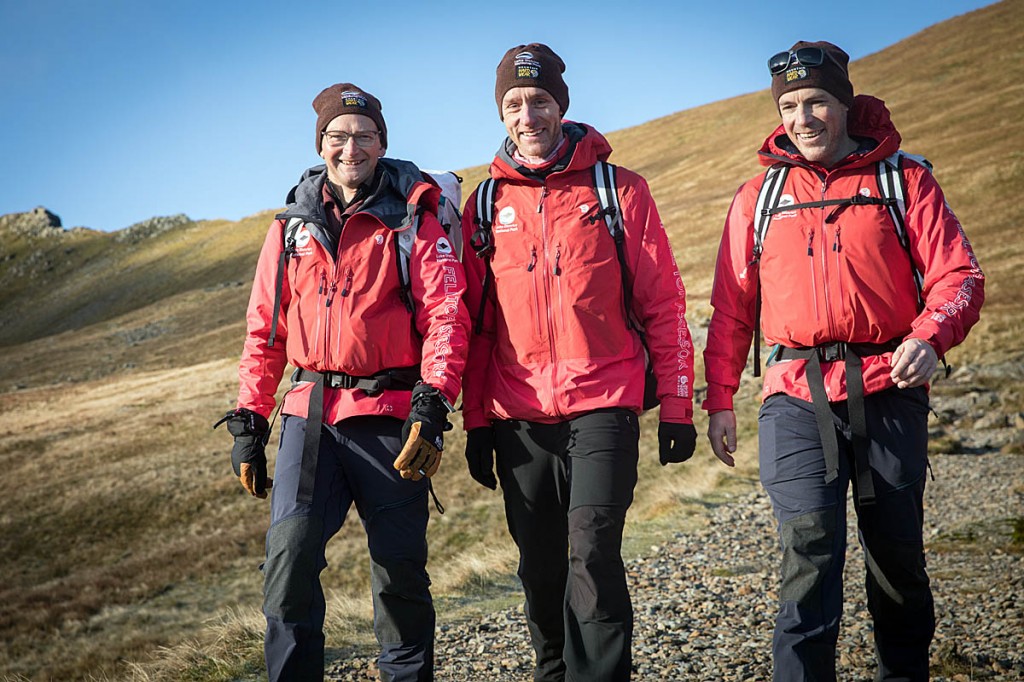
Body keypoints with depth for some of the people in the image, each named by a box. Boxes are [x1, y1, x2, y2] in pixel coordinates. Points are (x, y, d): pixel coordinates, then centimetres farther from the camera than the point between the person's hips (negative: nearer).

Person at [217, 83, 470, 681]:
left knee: (401, 572, 4)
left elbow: (447, 315, -6)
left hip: (391, 417, -2)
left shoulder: (413, 217, 2)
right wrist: (249, 424, 11)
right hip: (311, 413, 2)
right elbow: (265, 329, 16)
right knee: (291, 551, -13)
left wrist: (432, 408, -19)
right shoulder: (294, 226, 13)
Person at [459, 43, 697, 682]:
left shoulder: (619, 191, 2)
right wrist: (476, 421, 9)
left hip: (603, 407, -3)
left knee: (593, 557, -14)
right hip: (518, 418, 3)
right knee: (541, 570, 11)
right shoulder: (487, 206, 9)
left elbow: (664, 304, 2)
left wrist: (678, 406, -2)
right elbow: (477, 323, 12)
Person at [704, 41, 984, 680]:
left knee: (898, 554, 9)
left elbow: (959, 276, -1)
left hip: (888, 393, 0)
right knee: (810, 555, -10)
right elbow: (733, 307, 14)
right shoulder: (759, 196, 12)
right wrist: (719, 398, 9)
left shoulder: (905, 180, 5)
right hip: (797, 396, 1)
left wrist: (930, 337, -20)